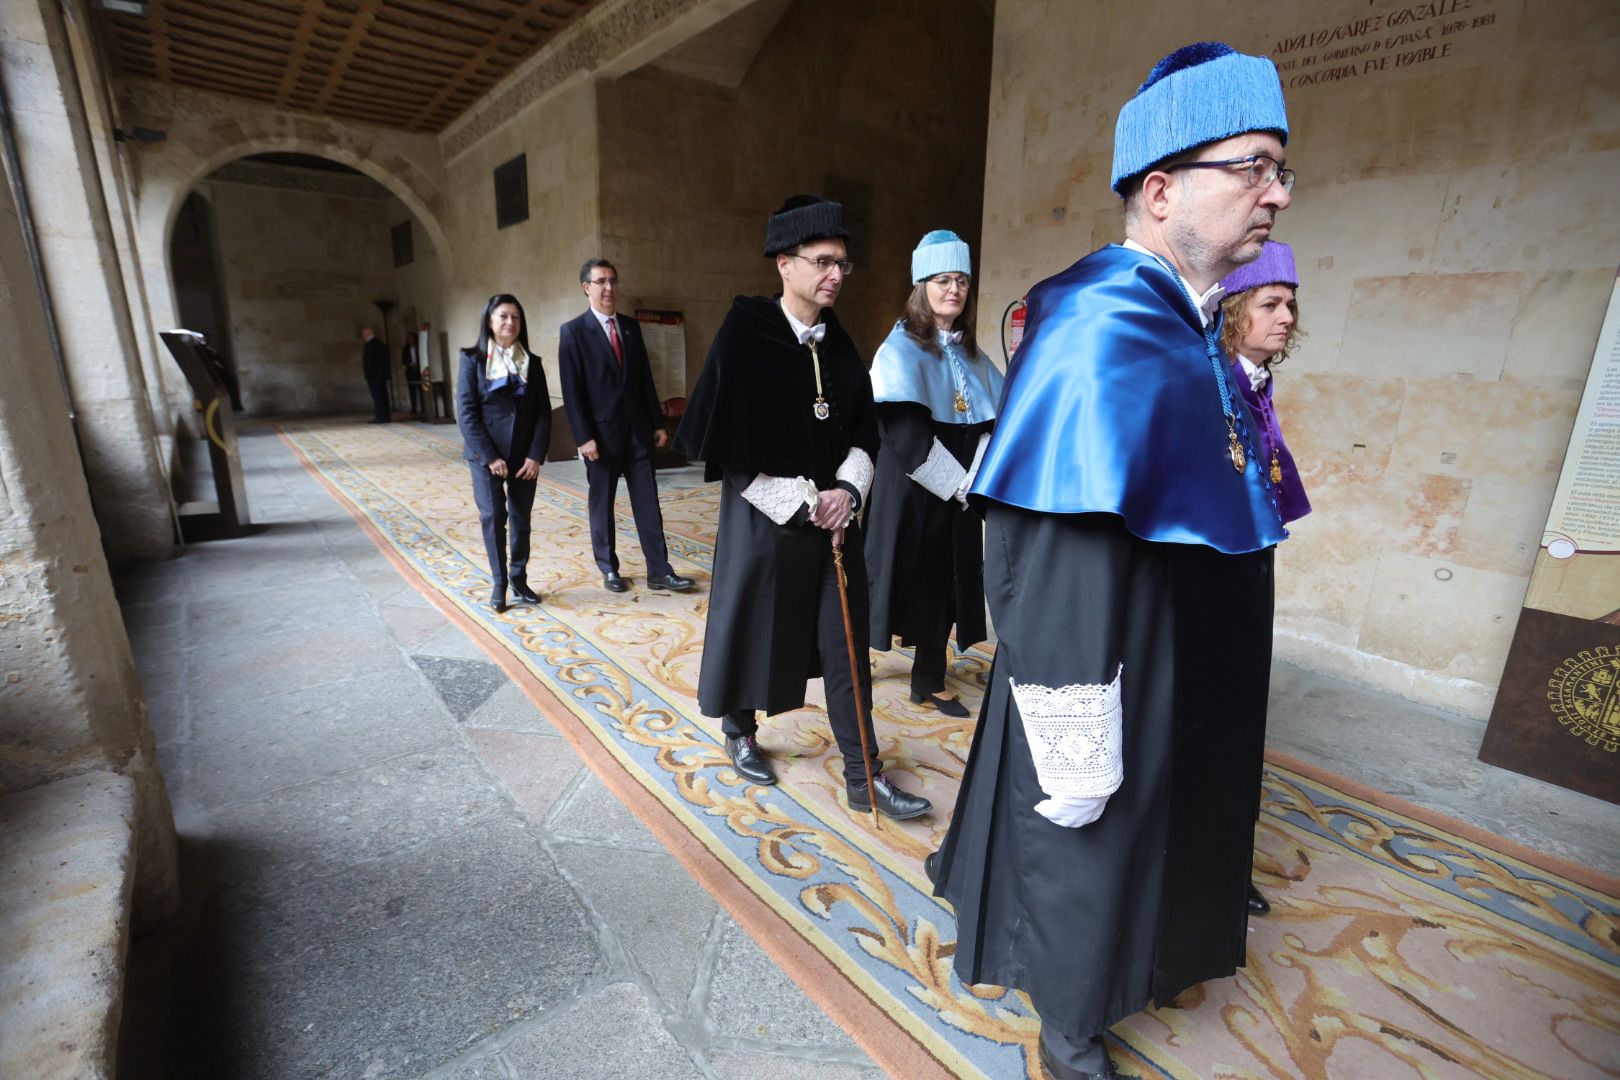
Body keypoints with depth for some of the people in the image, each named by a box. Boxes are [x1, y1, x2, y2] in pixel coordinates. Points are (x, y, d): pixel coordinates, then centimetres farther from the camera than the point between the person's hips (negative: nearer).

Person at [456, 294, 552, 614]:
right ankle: (499, 582, 7)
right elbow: (466, 412, -6)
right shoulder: (473, 360, 0)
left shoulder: (532, 363, 7)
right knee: (493, 517, -4)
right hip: (486, 455, -2)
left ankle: (519, 578, 18)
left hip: (524, 456, 3)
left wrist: (535, 455, -7)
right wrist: (489, 457, -13)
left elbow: (543, 412, 3)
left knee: (521, 518, 6)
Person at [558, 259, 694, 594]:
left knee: (647, 503, 3)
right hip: (602, 432, -4)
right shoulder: (573, 331, -4)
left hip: (638, 430, 4)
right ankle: (609, 569, 21)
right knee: (601, 504, 8)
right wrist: (584, 437, -14)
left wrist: (658, 423, 7)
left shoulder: (631, 327, 11)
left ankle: (659, 570, 7)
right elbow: (572, 391, -9)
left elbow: (645, 378, 12)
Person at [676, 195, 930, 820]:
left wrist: (847, 490, -9)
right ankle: (740, 732, 38)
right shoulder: (745, 339, -9)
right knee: (756, 628, 11)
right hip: (765, 518, -4)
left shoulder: (838, 343, 7)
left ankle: (863, 776, 17)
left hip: (835, 514, 5)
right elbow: (729, 447, -12)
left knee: (846, 642, 6)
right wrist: (804, 505, -13)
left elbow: (863, 429, 10)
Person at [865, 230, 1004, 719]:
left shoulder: (970, 354, 10)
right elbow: (907, 437, -18)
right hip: (910, 493, -5)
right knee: (904, 578, 4)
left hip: (957, 495, 5)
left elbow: (991, 421, 7)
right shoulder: (901, 349, -8)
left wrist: (977, 481, -8)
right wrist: (959, 485, -17)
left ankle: (930, 683, 22)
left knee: (945, 583, 8)